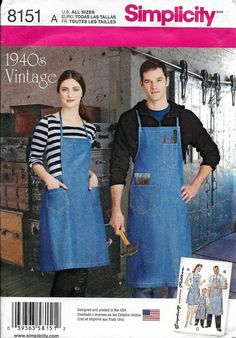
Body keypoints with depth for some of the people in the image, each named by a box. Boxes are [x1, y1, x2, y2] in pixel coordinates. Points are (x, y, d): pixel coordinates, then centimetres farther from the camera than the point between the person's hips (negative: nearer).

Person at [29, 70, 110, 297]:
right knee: (68, 265, -9)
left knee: (82, 265, 9)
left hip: (85, 199, 5)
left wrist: (92, 175, 4)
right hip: (60, 199, -5)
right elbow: (34, 159, 3)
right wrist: (48, 179, -14)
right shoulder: (47, 123, -1)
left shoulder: (89, 129, 13)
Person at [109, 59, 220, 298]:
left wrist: (195, 186, 7)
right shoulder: (130, 120, 3)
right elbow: (118, 167, 0)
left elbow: (211, 153, 18)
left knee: (178, 269, 5)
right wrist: (116, 209, -6)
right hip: (142, 204, -1)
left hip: (175, 202, 1)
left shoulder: (184, 118, 7)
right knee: (142, 264, 6)